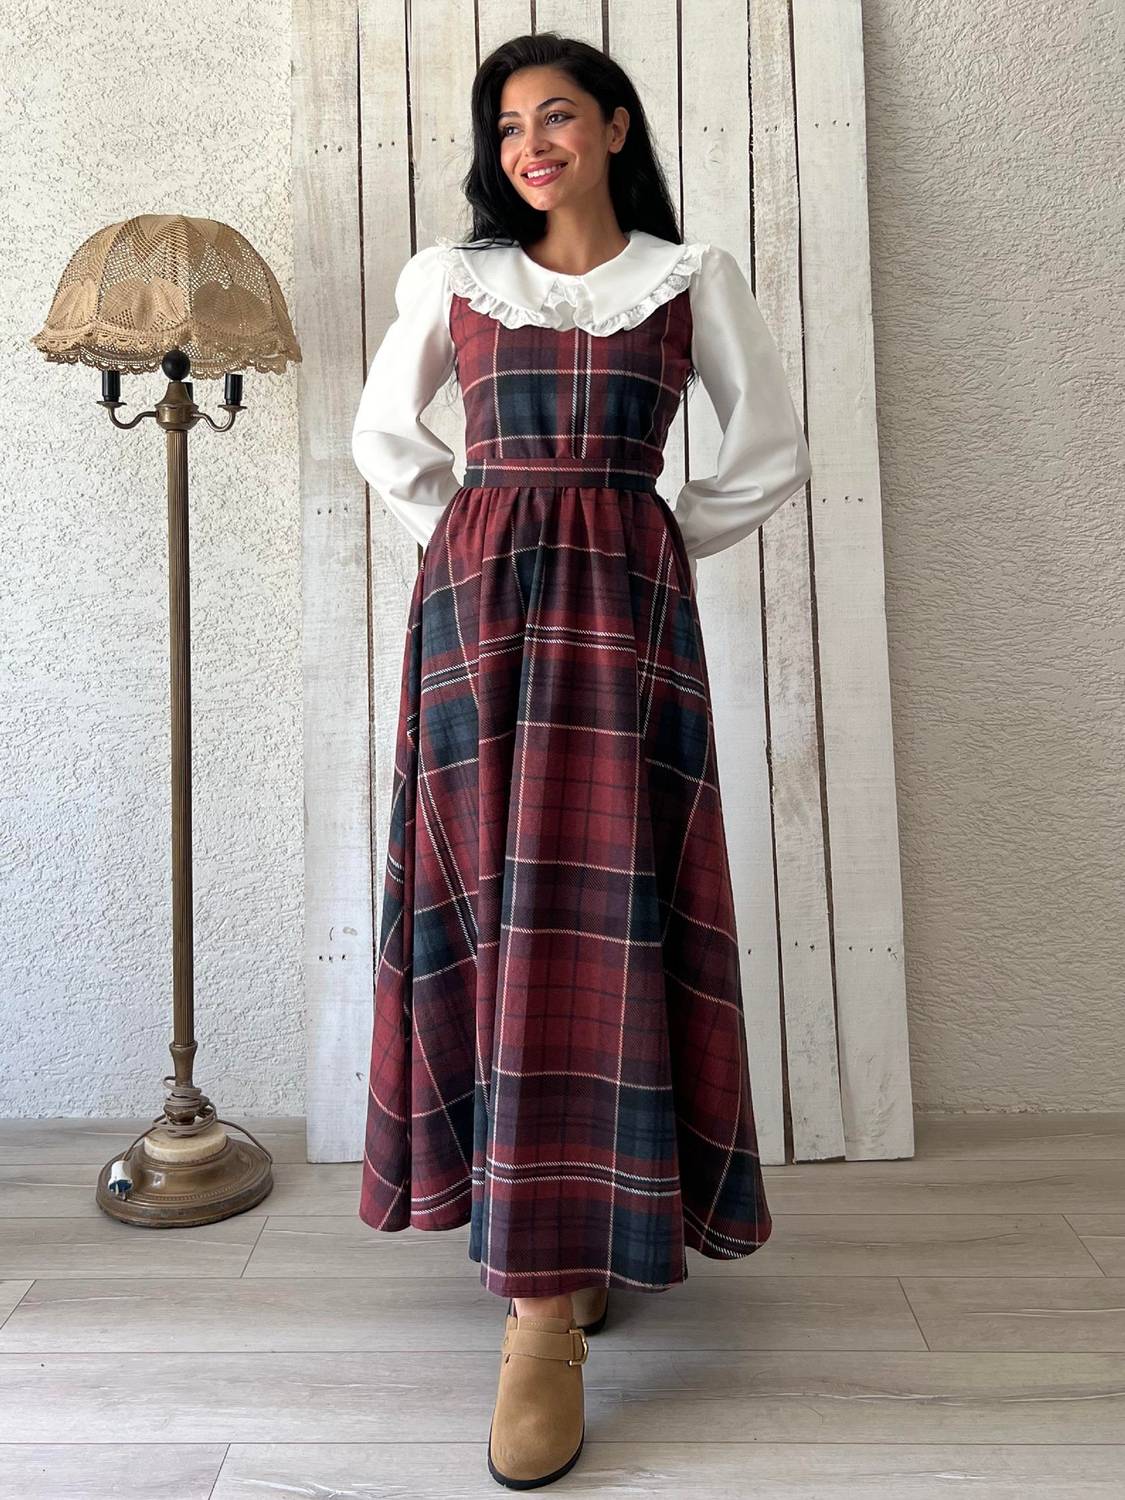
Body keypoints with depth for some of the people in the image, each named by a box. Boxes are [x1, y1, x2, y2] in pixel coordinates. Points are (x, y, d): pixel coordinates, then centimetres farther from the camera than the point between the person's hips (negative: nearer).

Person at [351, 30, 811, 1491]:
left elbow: (771, 453, 13)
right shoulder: (451, 275, 14)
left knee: (591, 906, -11)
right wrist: (476, 540, 11)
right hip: (475, 604, 2)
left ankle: (546, 1305, -8)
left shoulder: (692, 276, 11)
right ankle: (563, 1236, 15)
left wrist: (651, 544, 6)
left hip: (624, 608, -2)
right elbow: (384, 433, 23)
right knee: (490, 904, -2)